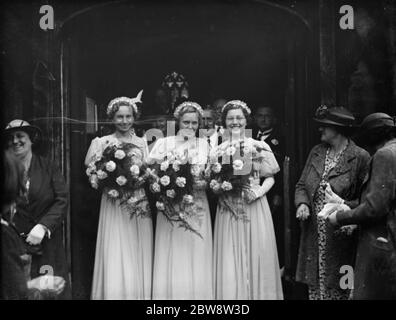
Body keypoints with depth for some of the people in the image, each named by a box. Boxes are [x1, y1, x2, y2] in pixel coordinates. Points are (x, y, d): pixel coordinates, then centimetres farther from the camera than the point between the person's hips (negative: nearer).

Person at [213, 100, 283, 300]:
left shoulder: (259, 147, 3)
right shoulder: (218, 150, 6)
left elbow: (269, 178, 5)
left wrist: (259, 191, -12)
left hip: (255, 208, 0)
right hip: (228, 210, 1)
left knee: (258, 257, 1)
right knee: (230, 261, 1)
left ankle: (258, 293, 17)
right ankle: (232, 294, 14)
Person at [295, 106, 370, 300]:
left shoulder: (360, 157, -8)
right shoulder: (316, 152, 9)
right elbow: (301, 185, 15)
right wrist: (302, 203, -4)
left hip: (340, 237, -5)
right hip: (313, 237, 5)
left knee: (338, 289, 4)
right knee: (314, 284, 11)